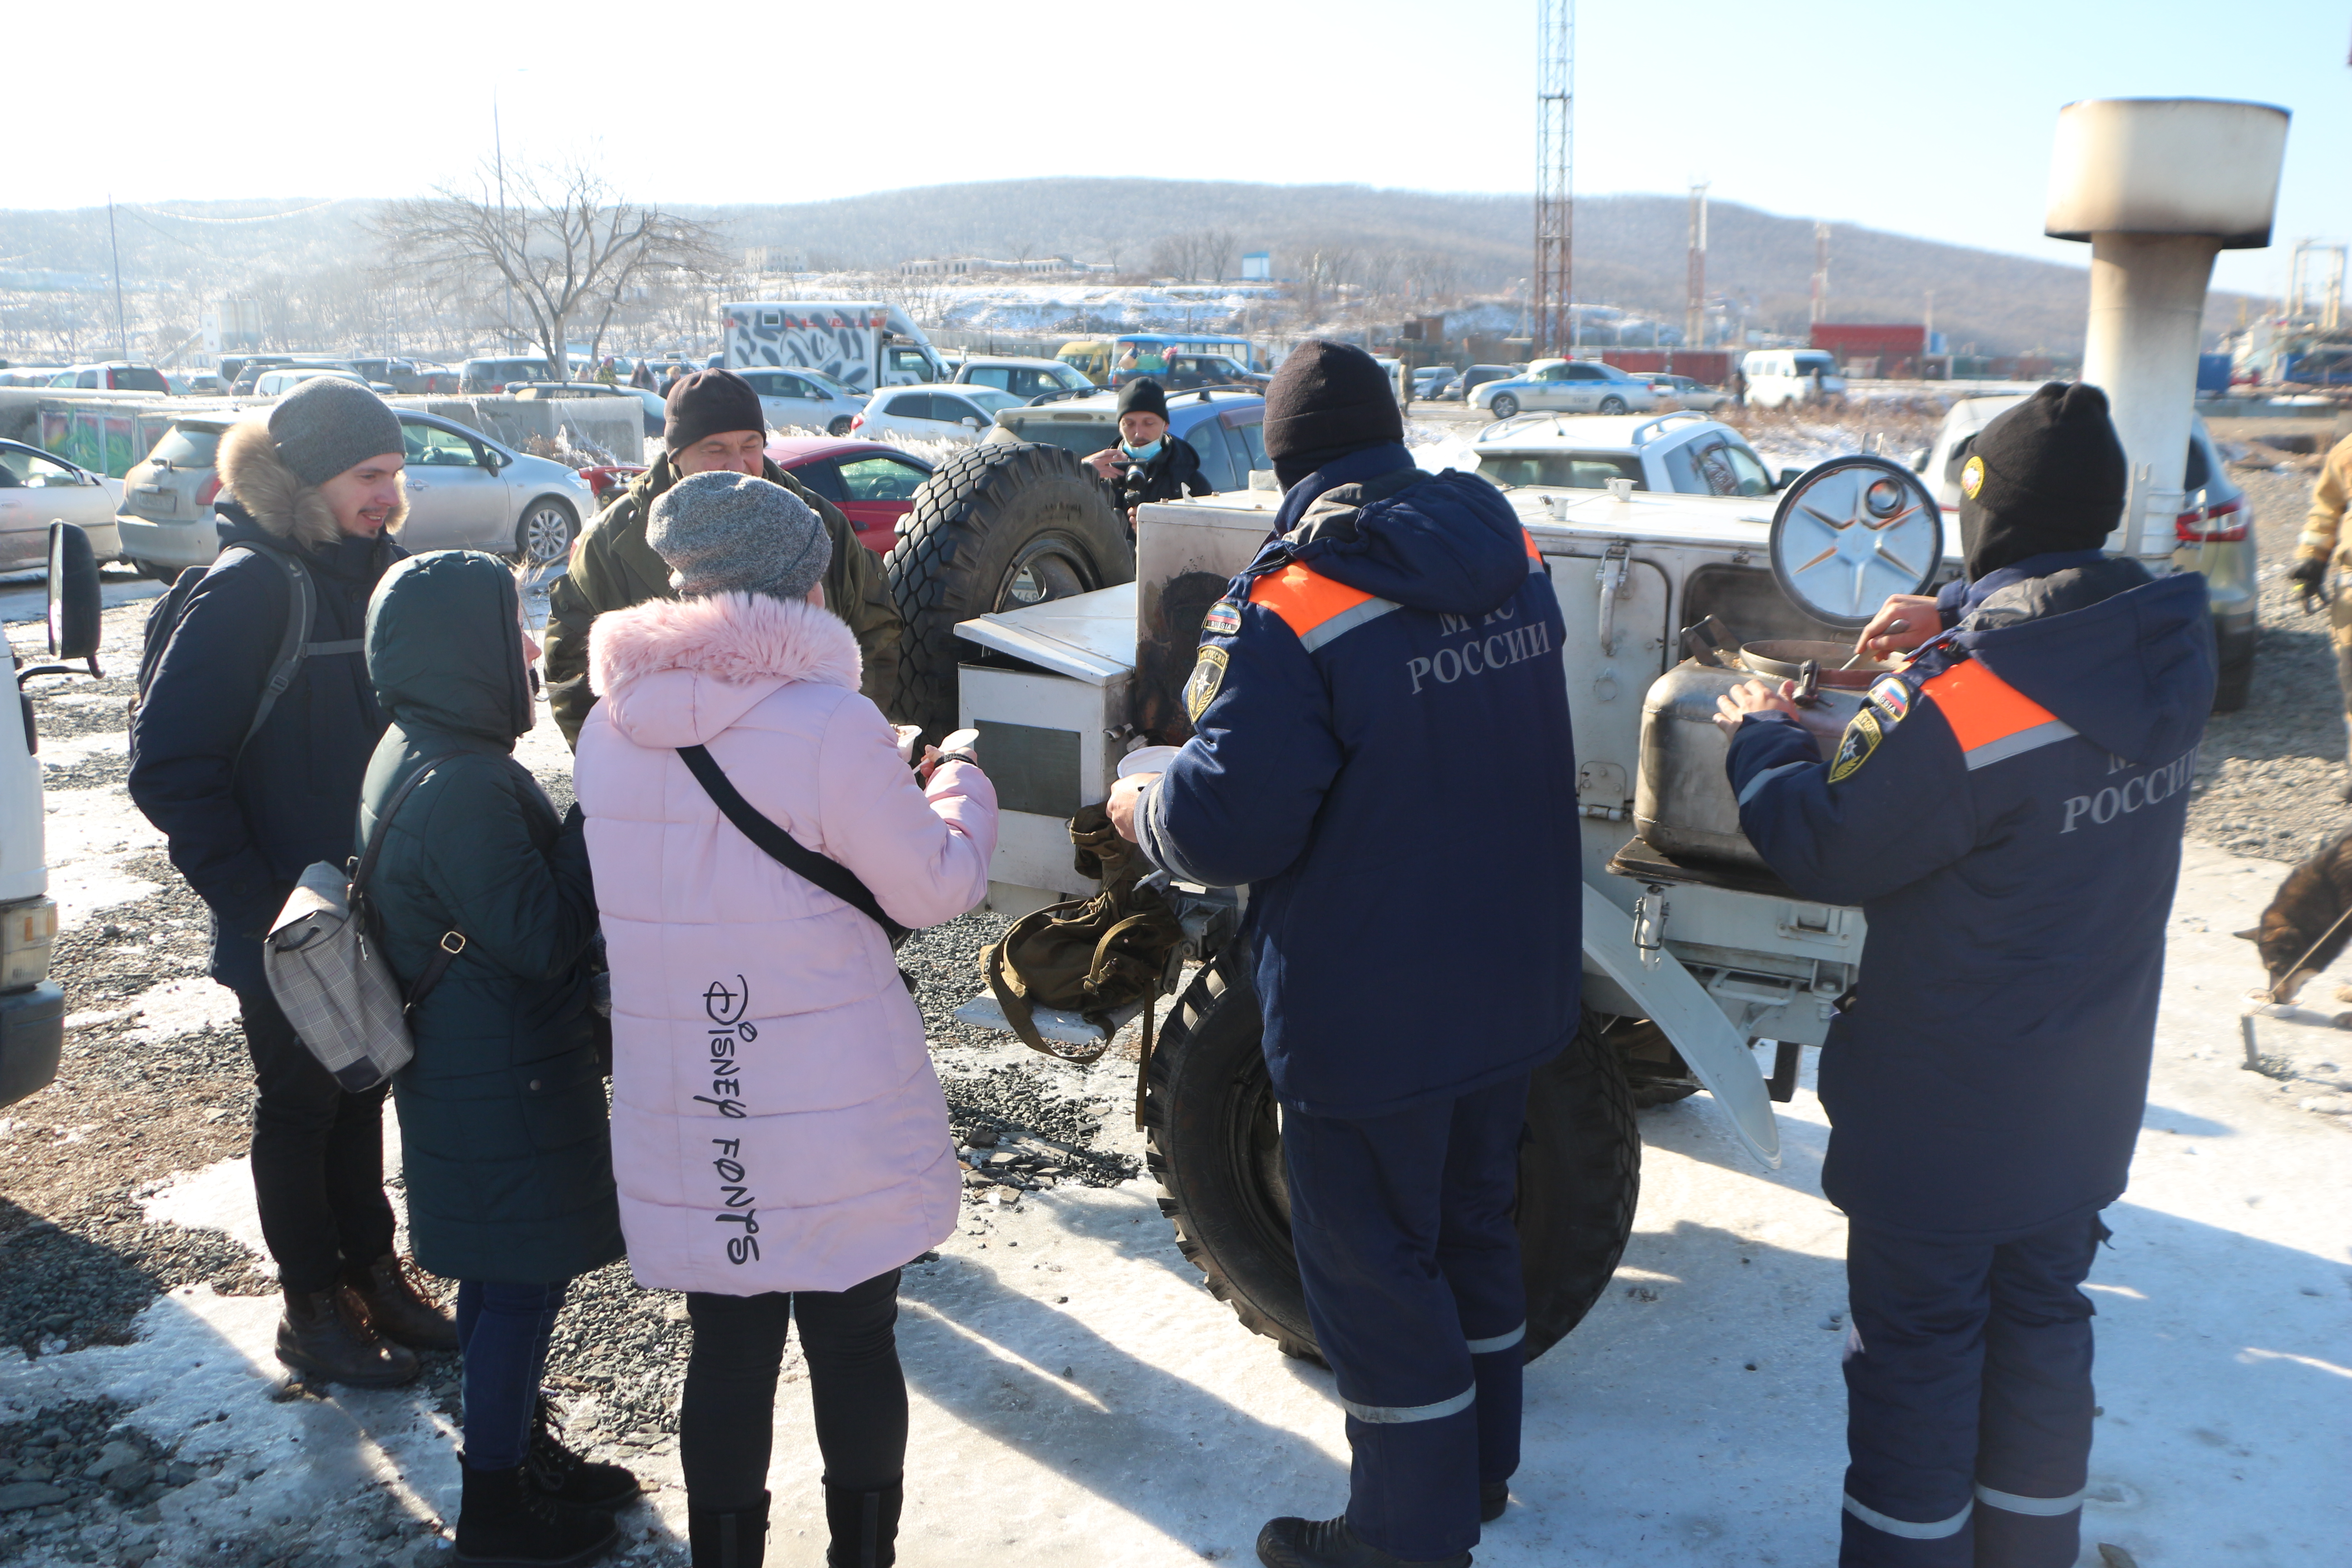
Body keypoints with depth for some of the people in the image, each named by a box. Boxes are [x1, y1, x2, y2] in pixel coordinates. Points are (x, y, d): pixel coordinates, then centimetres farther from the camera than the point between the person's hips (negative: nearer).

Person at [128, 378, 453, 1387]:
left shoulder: (368, 567, 5)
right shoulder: (251, 587, -18)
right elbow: (169, 762, -18)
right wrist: (251, 901, -18)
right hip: (290, 924, -7)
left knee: (361, 1091, 19)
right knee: (299, 1108, 9)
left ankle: (372, 1274, 34)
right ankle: (313, 1312, 25)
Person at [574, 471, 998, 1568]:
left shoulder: (609, 731, -1)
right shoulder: (833, 729, -19)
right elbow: (937, 886, -10)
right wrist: (959, 778, 9)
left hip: (687, 1127, 4)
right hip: (838, 1131, -4)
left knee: (727, 1357, 17)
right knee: (855, 1351, 14)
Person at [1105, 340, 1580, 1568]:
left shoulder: (1288, 610, -22)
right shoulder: (1513, 560, 2)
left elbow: (1228, 822, -24)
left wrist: (1142, 810, -3)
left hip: (1373, 1018, -8)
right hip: (1518, 988, 8)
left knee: (1372, 1268, 10)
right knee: (1472, 1225, 25)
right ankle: (1479, 1466, 43)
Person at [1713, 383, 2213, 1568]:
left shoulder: (1962, 704, -30)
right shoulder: (2175, 651, -6)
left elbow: (1824, 848, -19)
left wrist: (1760, 737, -3)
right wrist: (1963, 627, 9)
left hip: (1947, 1114, -7)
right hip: (2088, 1099, 7)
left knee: (1918, 1346, 11)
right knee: (2042, 1320, 23)